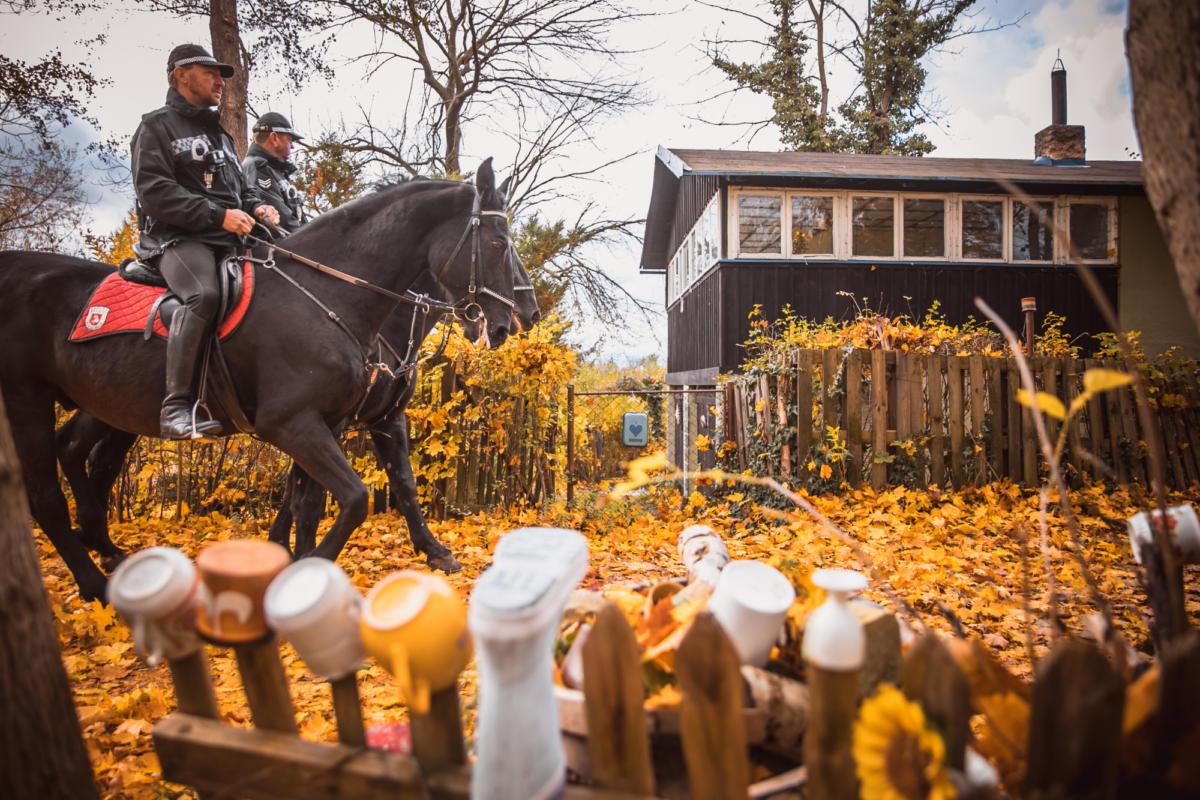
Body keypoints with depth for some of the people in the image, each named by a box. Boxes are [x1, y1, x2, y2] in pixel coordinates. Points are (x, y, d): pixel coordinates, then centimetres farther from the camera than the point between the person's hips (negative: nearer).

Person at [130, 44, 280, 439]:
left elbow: (240, 187, 29)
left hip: (229, 240, 8)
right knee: (204, 294, -37)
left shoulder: (220, 134, 27)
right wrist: (217, 215, -21)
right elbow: (154, 191, -10)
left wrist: (257, 207, 5)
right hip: (179, 238, -8)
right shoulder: (158, 126, 5)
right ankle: (177, 407, -36)